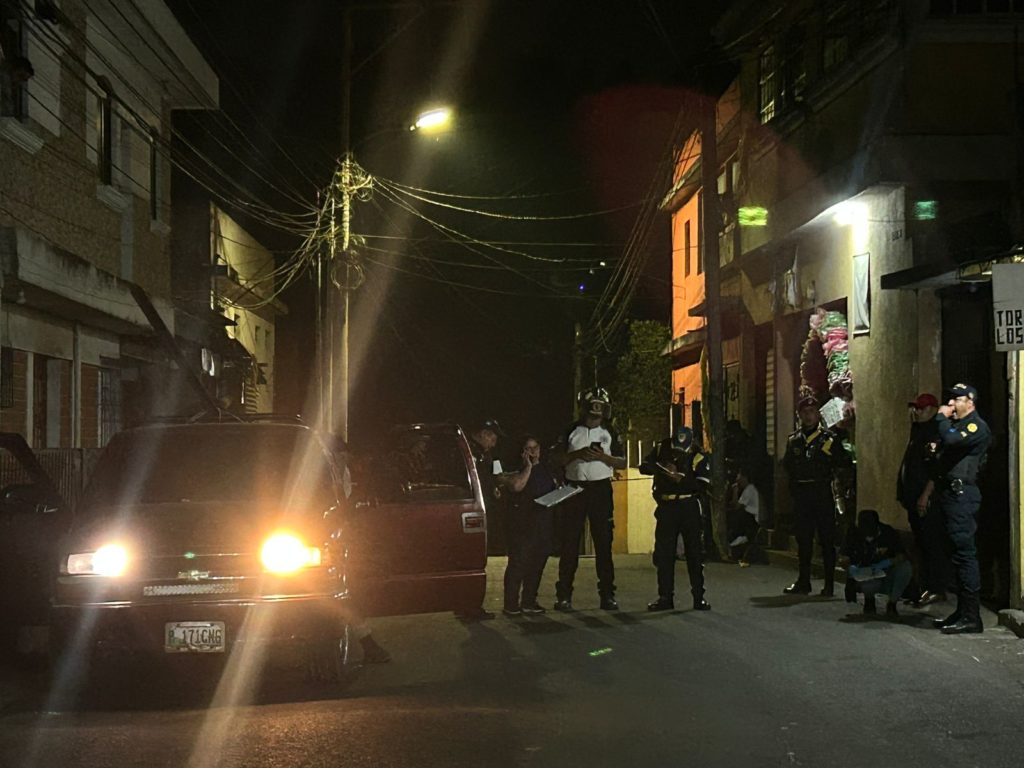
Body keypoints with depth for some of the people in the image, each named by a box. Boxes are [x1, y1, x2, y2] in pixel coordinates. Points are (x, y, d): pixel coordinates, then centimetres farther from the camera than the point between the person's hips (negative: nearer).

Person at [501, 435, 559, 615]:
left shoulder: (546, 469, 16)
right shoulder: (517, 468, -4)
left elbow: (556, 488, 26)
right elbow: (516, 486, -24)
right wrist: (528, 466, -16)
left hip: (543, 522, 6)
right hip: (522, 521, -6)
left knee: (537, 562, 7)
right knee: (518, 561, -9)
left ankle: (529, 602, 17)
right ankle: (511, 604, -5)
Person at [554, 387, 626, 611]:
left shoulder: (609, 433, 10)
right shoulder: (571, 431, 9)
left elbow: (622, 463, 8)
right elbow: (559, 459, 5)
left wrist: (603, 457, -10)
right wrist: (578, 454, -11)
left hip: (600, 489, 1)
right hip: (574, 488, -1)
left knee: (603, 542, -1)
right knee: (569, 542, -3)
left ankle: (607, 594, 3)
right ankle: (564, 595, -1)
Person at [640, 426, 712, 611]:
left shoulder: (698, 458, -8)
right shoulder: (661, 449, 2)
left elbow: (703, 485, -17)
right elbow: (644, 467, 1)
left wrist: (679, 478, -24)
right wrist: (660, 468, -19)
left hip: (689, 508, -3)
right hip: (666, 508, 3)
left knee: (694, 553, 2)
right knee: (663, 553, 4)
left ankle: (699, 597, 8)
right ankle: (665, 597, 12)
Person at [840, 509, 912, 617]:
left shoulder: (888, 532, -13)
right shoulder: (854, 534, -11)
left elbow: (901, 556, -10)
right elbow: (845, 560, -6)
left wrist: (887, 563, -29)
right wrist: (851, 569, -29)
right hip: (865, 577, -1)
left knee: (906, 567, -29)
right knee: (870, 585, -39)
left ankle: (892, 603, -9)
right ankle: (869, 599, 2)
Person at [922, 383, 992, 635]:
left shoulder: (977, 427, -8)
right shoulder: (954, 425, 22)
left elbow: (952, 440, -27)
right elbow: (941, 463, 26)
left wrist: (941, 418, -10)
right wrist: (928, 491, 22)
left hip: (963, 495, -10)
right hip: (949, 493, 10)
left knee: (964, 554, -11)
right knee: (958, 555, 10)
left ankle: (971, 617, -12)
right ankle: (962, 611, 14)